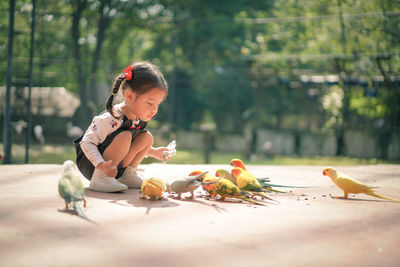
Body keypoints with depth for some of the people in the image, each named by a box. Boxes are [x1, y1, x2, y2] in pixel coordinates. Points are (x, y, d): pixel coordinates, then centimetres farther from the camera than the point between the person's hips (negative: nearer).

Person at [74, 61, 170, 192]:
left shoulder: (138, 118, -1)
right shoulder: (111, 119, -28)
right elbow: (87, 142, -26)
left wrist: (152, 152, 14)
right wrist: (101, 165, -41)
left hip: (115, 166, 8)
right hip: (90, 165, -8)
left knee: (146, 137, -5)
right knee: (124, 137, -31)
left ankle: (128, 175, 3)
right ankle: (100, 178, -24)